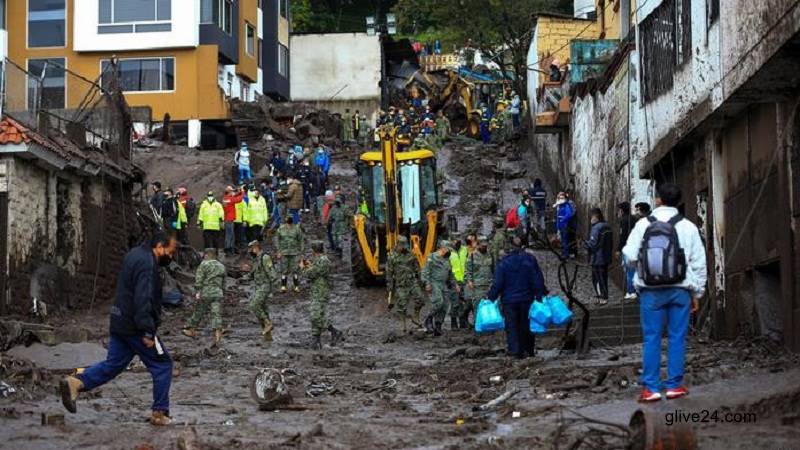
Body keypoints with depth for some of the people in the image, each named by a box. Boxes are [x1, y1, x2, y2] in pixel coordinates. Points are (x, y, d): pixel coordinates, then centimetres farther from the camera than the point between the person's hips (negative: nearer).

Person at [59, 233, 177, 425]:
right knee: (162, 365, 3)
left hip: (120, 323, 9)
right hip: (135, 327, -9)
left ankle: (75, 382, -7)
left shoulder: (135, 255, 15)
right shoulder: (147, 264, -18)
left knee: (113, 364, 10)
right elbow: (143, 299, -26)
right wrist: (147, 331, -27)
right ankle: (160, 413, 6)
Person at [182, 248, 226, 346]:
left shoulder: (204, 264, -2)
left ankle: (192, 331, 24)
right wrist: (222, 292, 29)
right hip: (218, 292, 4)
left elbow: (199, 279, -11)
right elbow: (223, 283, 21)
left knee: (199, 312, 10)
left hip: (206, 292, -4)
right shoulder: (221, 266, 16)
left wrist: (197, 291, -12)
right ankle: (217, 334, -12)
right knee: (217, 314, -1)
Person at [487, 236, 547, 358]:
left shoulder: (504, 262, -7)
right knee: (526, 325, 14)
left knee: (511, 326, 2)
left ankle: (515, 350, -10)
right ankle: (529, 350, 22)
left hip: (509, 299, -2)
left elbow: (497, 283, -8)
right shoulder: (530, 259, -3)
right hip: (527, 298, 2)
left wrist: (491, 297, 1)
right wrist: (540, 294, 7)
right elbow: (538, 280, -1)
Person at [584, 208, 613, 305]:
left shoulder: (596, 228, -20)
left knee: (597, 278, -1)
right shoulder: (607, 227, 8)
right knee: (604, 278, 15)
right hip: (606, 258, 9)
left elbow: (593, 244, -22)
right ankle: (604, 297, 21)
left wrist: (584, 244, -5)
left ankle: (602, 298, -1)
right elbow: (611, 243, 14)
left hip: (597, 259, -9)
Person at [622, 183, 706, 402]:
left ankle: (651, 388, 3)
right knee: (677, 337, 7)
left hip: (651, 290, -1)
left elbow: (630, 256, -5)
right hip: (680, 289, 1)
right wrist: (697, 292, 13)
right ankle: (674, 385, 11)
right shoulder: (688, 227, 1)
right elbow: (699, 263, 5)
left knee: (651, 338, 3)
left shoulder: (643, 225, -4)